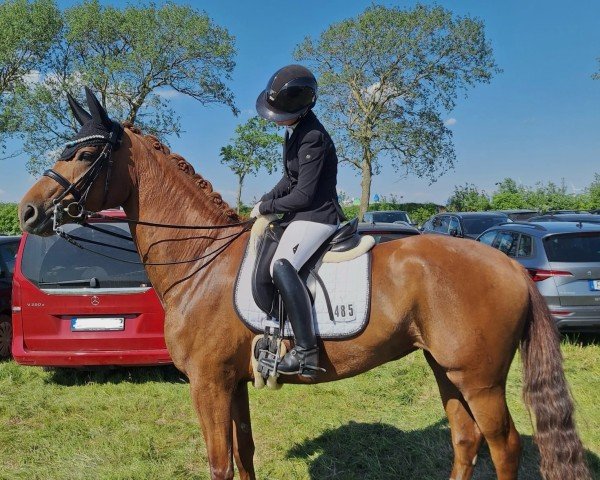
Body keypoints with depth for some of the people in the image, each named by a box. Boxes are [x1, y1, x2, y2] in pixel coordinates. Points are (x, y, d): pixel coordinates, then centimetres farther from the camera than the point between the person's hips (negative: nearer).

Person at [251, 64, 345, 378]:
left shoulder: (313, 137, -20)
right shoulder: (294, 129, 11)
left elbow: (303, 195, -21)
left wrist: (266, 207, -9)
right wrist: (265, 200, 6)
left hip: (317, 216, -11)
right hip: (299, 213, 11)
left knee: (281, 265, -34)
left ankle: (306, 350, -33)